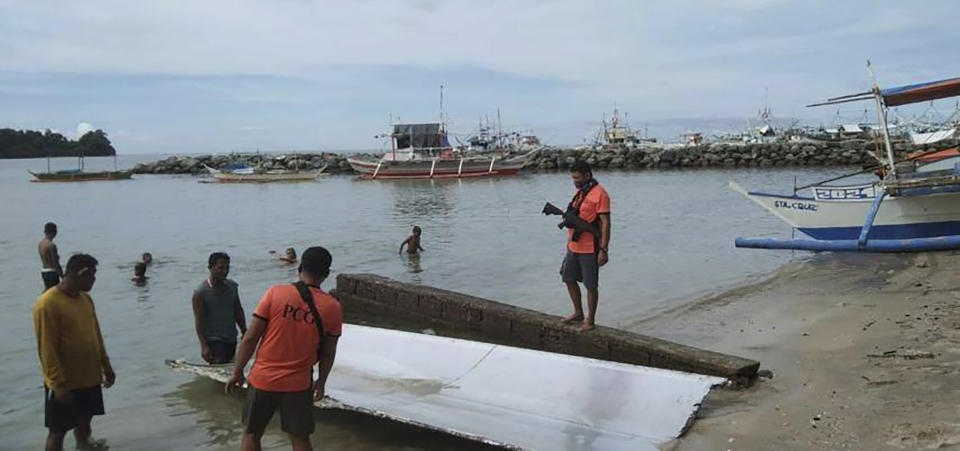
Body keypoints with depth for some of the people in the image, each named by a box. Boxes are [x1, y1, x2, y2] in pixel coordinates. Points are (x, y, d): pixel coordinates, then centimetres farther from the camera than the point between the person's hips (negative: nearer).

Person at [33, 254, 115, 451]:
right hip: (64, 383, -7)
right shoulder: (47, 304, -19)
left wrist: (106, 366, 17)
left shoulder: (85, 298, 6)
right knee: (58, 430, 3)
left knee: (84, 419, 20)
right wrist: (58, 384, -20)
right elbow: (46, 349, -19)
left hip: (90, 377, 7)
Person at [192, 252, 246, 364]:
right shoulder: (201, 292, -13)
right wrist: (204, 346, -19)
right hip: (214, 341, -6)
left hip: (231, 339, 7)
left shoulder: (232, 286, 5)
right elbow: (199, 321, -14)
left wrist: (244, 331, 12)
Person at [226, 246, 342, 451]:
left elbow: (250, 338, -8)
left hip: (263, 379, 0)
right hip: (298, 384, 1)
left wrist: (237, 372, 4)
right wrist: (321, 382, 18)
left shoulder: (275, 293, -11)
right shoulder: (332, 307, -7)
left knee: (251, 434, 19)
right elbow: (328, 353, 2)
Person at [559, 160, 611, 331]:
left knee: (590, 285, 1)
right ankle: (578, 313, 32)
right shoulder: (580, 192, 12)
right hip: (573, 246, 9)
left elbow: (605, 223, -18)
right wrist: (569, 240, 17)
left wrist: (603, 250, -22)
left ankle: (590, 320, 14)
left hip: (589, 249, -9)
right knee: (569, 279, 16)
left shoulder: (599, 194, -15)